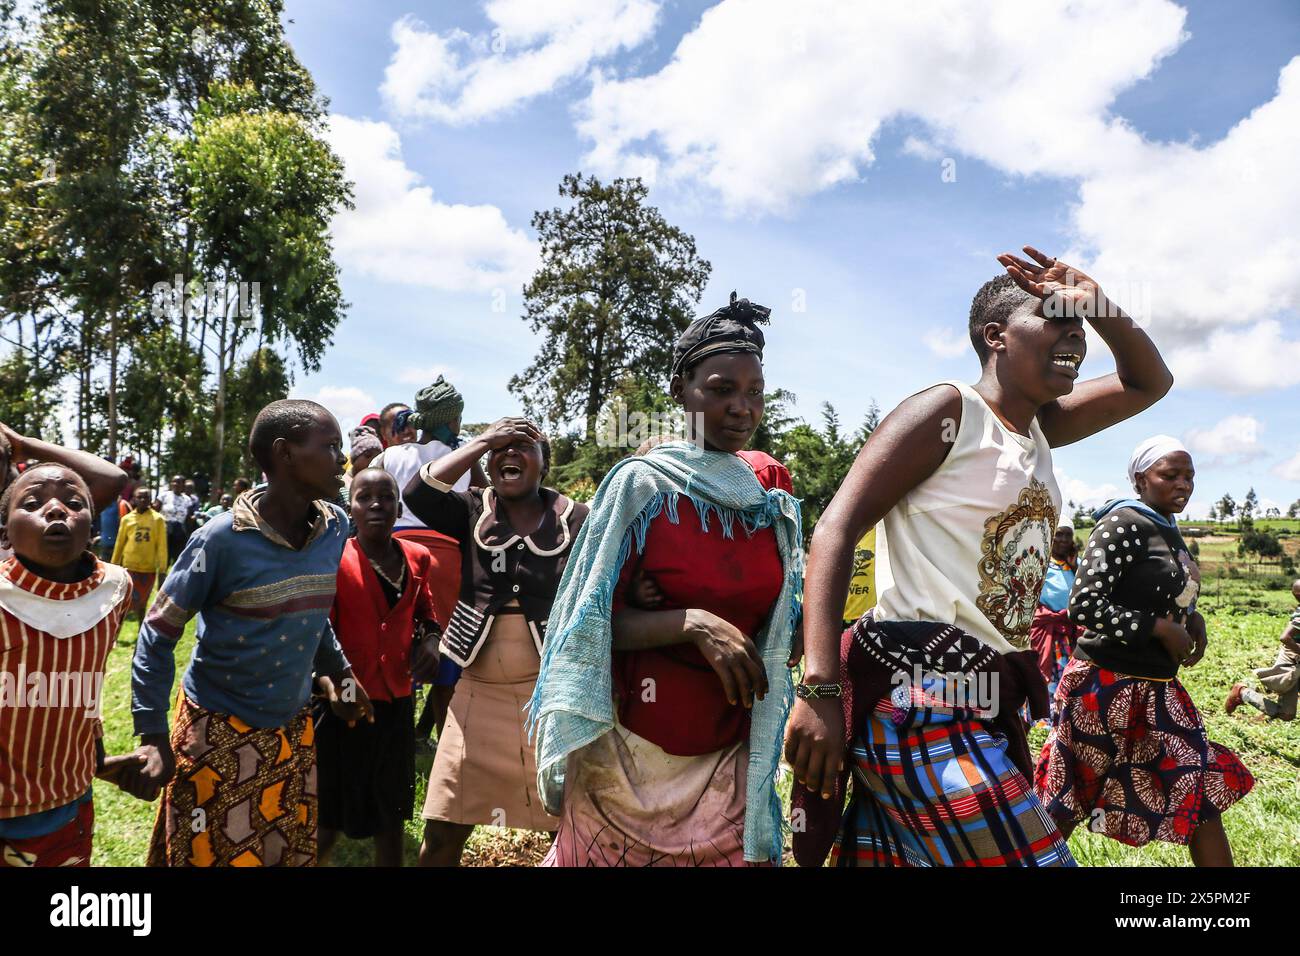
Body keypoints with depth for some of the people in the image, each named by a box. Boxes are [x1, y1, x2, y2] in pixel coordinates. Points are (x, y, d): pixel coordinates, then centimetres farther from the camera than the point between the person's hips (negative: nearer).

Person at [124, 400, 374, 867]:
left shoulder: (334, 527, -4)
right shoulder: (223, 539, -20)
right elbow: (157, 635, -12)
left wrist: (337, 671, 10)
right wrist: (153, 735, -15)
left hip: (294, 731, 5)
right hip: (219, 731, -5)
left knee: (293, 853, 16)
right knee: (213, 853, 7)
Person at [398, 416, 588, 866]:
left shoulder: (575, 519, -2)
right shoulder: (473, 511, 3)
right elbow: (417, 493, -16)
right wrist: (483, 439, -11)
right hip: (478, 693, 2)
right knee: (442, 831, 10)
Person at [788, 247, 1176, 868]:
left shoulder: (1040, 426, 18)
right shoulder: (948, 412, -8)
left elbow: (1150, 383, 31)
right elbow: (837, 529, -16)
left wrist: (1097, 305, 11)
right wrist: (820, 690, -25)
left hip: (987, 700, 9)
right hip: (922, 696, -8)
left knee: (891, 855, 11)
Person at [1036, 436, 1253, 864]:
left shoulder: (1169, 531, 11)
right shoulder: (1123, 525, -16)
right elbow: (1084, 604, -24)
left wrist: (1192, 619, 3)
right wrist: (1162, 628, -19)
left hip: (1156, 688, 9)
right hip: (1109, 685, -9)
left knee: (1205, 791, 9)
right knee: (1064, 807, 3)